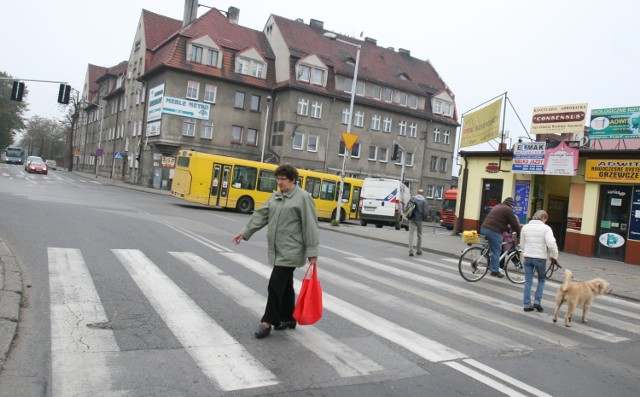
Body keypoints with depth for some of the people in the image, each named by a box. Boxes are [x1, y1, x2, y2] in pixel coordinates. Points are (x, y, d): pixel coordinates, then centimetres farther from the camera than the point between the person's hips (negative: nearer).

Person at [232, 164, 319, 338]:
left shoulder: (303, 197, -9)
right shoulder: (275, 196, 12)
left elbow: (310, 226, -12)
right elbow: (261, 215, 14)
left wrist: (312, 252, -15)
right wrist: (245, 232, 8)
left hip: (291, 251, -7)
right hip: (277, 250, 7)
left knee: (276, 285, -8)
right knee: (285, 285, 15)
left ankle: (267, 322, 3)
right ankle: (288, 319, 27)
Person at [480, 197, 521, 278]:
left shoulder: (497, 207, 25)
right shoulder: (508, 210, -2)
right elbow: (514, 224, -1)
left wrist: (507, 229, 35)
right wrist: (519, 233, 12)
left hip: (484, 228, 8)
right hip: (494, 231, -8)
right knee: (496, 251, 0)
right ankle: (495, 271, 4)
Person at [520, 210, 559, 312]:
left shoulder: (525, 227, 7)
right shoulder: (546, 228, -9)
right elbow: (551, 244, -18)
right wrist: (554, 256, -5)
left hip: (528, 257, 4)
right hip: (540, 258, -4)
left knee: (528, 282, 8)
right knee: (541, 280, 16)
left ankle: (527, 304, 8)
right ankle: (537, 301, 8)